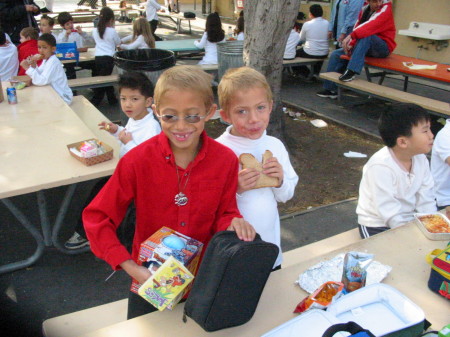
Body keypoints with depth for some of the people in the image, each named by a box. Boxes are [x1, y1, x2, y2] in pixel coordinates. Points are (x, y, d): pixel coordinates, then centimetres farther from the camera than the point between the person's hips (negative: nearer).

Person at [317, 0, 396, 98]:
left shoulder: (385, 9, -16)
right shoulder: (365, 10, 5)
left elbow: (372, 25, -33)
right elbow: (357, 28, 6)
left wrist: (351, 36, -43)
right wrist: (351, 44, -12)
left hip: (384, 48, -7)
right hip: (365, 45, 7)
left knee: (365, 35, -37)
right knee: (336, 55, 0)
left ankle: (351, 71, -39)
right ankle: (331, 89, 1)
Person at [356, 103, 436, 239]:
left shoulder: (420, 159, -5)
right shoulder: (381, 166, -27)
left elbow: (426, 200, -1)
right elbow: (390, 212, -25)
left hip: (409, 220, 7)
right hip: (378, 226, -6)